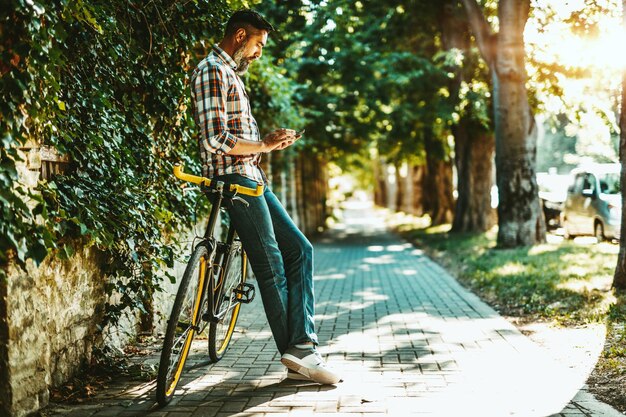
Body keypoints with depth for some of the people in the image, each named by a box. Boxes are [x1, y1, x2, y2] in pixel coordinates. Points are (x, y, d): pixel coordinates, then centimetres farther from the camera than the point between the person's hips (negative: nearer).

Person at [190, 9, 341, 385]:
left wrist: (268, 143, 9)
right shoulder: (212, 71, -9)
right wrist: (263, 146, -8)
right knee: (272, 269, -5)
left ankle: (301, 351, 3)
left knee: (300, 250, 5)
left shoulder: (231, 75, 23)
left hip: (253, 181, 10)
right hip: (236, 181, -10)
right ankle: (298, 354, 4)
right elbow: (216, 139, -20)